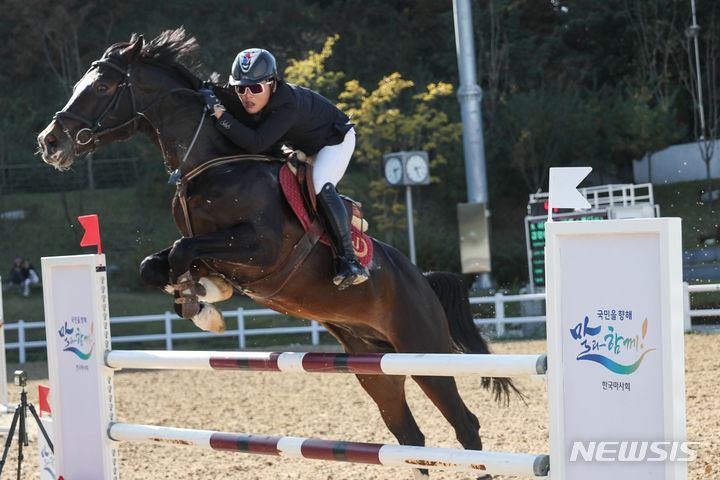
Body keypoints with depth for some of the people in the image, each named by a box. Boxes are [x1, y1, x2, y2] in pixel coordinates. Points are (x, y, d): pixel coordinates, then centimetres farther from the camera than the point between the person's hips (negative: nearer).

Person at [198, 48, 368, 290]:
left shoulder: (287, 104, -41)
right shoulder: (247, 105, -18)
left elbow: (256, 144, -50)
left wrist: (219, 113, -52)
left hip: (334, 140, -9)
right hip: (301, 147, 9)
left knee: (320, 186, -31)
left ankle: (349, 261, -29)